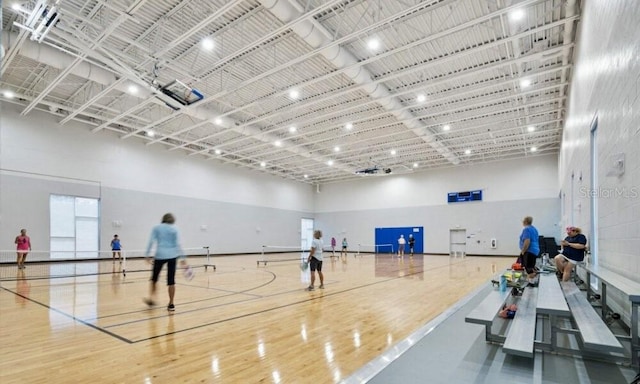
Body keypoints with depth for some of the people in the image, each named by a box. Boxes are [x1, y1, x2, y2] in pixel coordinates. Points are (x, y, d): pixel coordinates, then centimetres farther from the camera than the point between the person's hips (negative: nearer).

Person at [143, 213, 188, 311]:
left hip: (160, 255, 0)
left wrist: (147, 254, 1)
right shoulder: (174, 229, 5)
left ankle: (151, 298, 19)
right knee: (171, 280, 3)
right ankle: (171, 304, 7)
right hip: (172, 256, 0)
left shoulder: (156, 228, 7)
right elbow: (178, 244, 0)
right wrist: (182, 258, 0)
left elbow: (151, 242, -2)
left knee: (154, 278, 20)